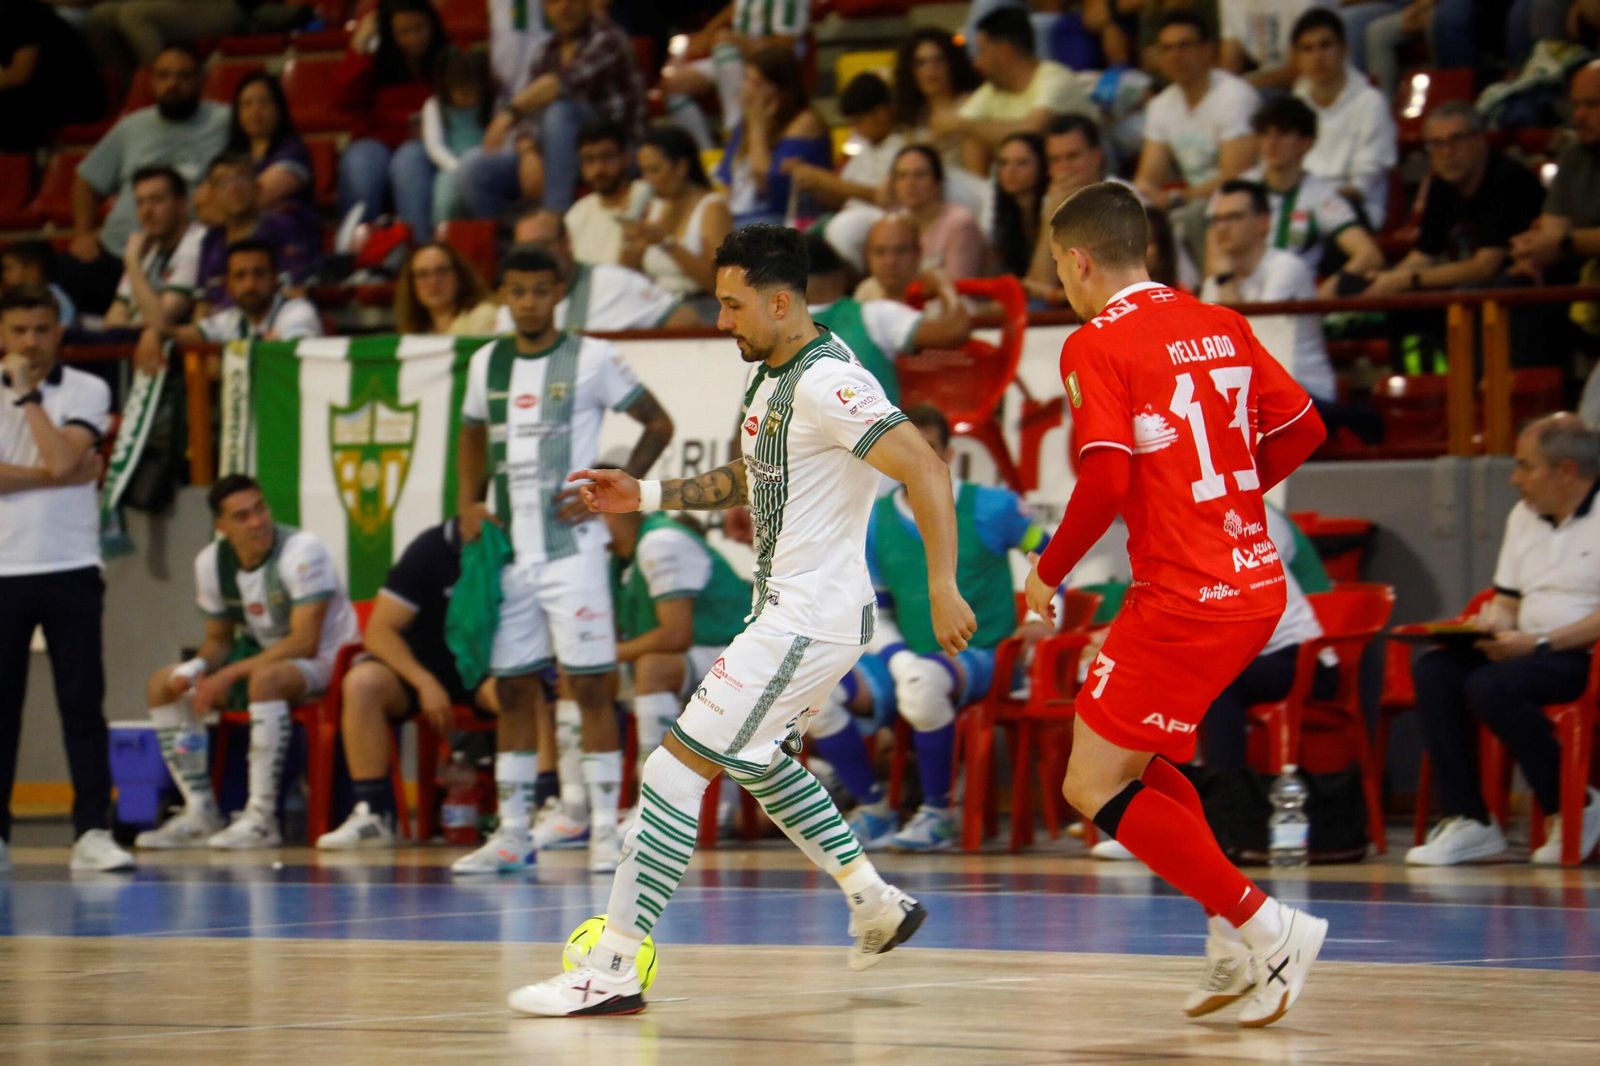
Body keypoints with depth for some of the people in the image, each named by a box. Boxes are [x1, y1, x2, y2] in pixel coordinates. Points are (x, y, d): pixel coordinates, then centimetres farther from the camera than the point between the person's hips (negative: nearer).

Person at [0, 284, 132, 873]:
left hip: (70, 569, 0)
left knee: (83, 703, -5)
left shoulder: (87, 391, 3)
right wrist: (58, 476, -11)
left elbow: (61, 459, -13)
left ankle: (92, 831, -6)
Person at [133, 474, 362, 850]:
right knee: (163, 686, -5)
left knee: (265, 678, -40)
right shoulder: (211, 562, 0)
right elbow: (219, 638, 11)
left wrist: (228, 675, -31)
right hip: (263, 654, 8)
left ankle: (262, 818, -36)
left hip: (325, 660, -8)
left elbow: (305, 642, -27)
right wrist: (196, 668, -14)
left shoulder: (302, 551, -21)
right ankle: (201, 814, -7)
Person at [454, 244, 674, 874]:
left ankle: (604, 828, -3)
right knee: (513, 687, 7)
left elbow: (658, 425, 0)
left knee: (590, 684, -6)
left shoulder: (591, 359, -4)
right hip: (508, 551, 5)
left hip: (570, 548, -5)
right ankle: (512, 833, 11)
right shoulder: (487, 363, 11)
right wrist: (469, 503, 9)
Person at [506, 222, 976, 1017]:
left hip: (810, 620, -11)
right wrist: (645, 496, 19)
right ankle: (877, 904, 38)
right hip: (788, 611, 11)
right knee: (755, 758, 31)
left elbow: (925, 469, -26)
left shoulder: (827, 383, -20)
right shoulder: (772, 377, 12)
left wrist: (942, 585, -33)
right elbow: (746, 480, 28)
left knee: (678, 764, -11)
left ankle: (612, 970, -10)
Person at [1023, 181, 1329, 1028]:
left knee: (1093, 788, 1)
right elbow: (1303, 428, 14)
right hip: (1257, 585, 8)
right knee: (1128, 756, 22)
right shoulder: (1220, 324, 11)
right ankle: (1234, 942, 16)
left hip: (1184, 599, -8)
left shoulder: (1095, 345, -10)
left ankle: (1264, 927, -4)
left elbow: (1106, 481, -19)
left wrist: (1047, 573, -6)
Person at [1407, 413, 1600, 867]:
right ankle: (1466, 820, -16)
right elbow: (1506, 600, 24)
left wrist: (1540, 643, -22)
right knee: (1433, 670, -13)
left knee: (1492, 686, -30)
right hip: (1530, 652, 9)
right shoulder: (1524, 516, 20)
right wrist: (1491, 624, 0)